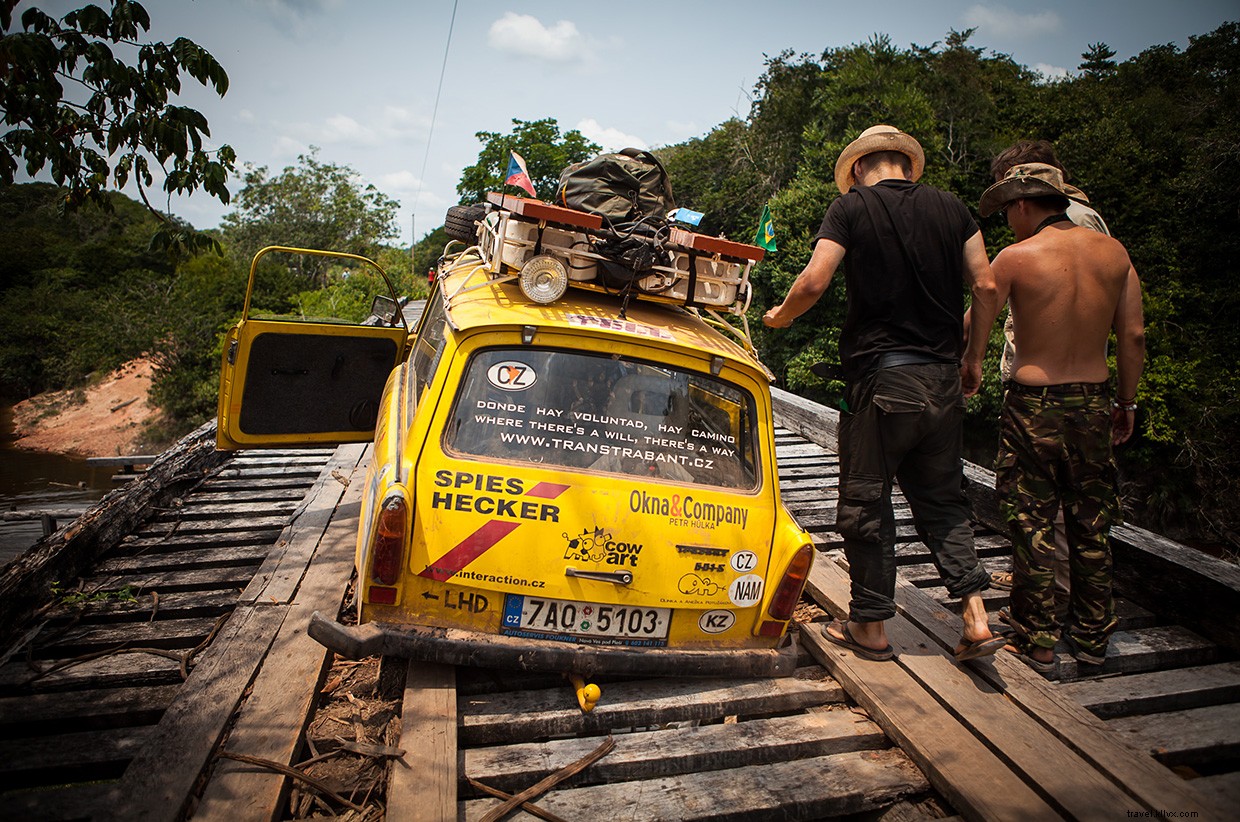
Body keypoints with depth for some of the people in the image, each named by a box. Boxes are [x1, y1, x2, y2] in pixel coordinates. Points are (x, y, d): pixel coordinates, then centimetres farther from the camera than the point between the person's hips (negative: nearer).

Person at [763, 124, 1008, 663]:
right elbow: (987, 287, 5)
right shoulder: (950, 208, 9)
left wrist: (781, 316, 6)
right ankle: (976, 618, 13)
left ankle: (871, 627, 17)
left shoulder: (851, 207, -2)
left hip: (881, 379, -5)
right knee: (941, 499, 18)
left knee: (866, 503, 7)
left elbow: (814, 281, -14)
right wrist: (974, 357, 16)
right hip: (943, 378, 5)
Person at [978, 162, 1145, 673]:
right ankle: (1091, 638, 27)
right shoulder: (1114, 252, 3)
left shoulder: (1016, 257, -9)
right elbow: (1133, 336, 4)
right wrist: (1126, 403, 14)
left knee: (1032, 528, 5)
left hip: (1033, 405, -4)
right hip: (1094, 402, 5)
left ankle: (1036, 644, 12)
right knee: (1090, 526, 15)